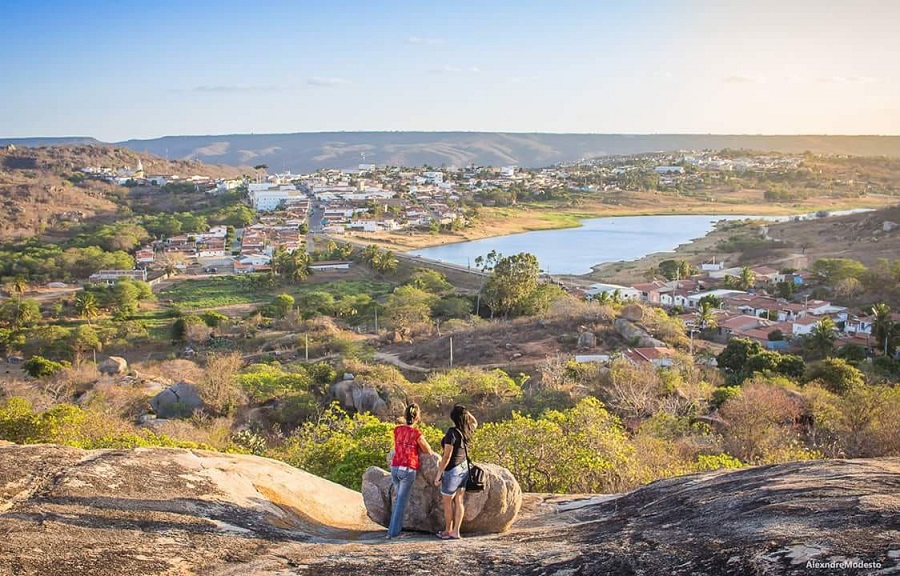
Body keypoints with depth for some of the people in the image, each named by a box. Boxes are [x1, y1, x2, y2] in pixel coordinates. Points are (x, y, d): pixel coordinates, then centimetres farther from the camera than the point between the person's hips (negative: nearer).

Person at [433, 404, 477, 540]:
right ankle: (455, 532, 12)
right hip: (464, 468, 7)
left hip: (452, 470, -7)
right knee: (459, 502, 9)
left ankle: (448, 531, 18)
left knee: (447, 502, 8)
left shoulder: (452, 433, -21)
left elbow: (446, 457, -20)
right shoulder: (466, 431, -1)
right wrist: (466, 412, 8)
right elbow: (474, 422, 24)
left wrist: (438, 475, -13)